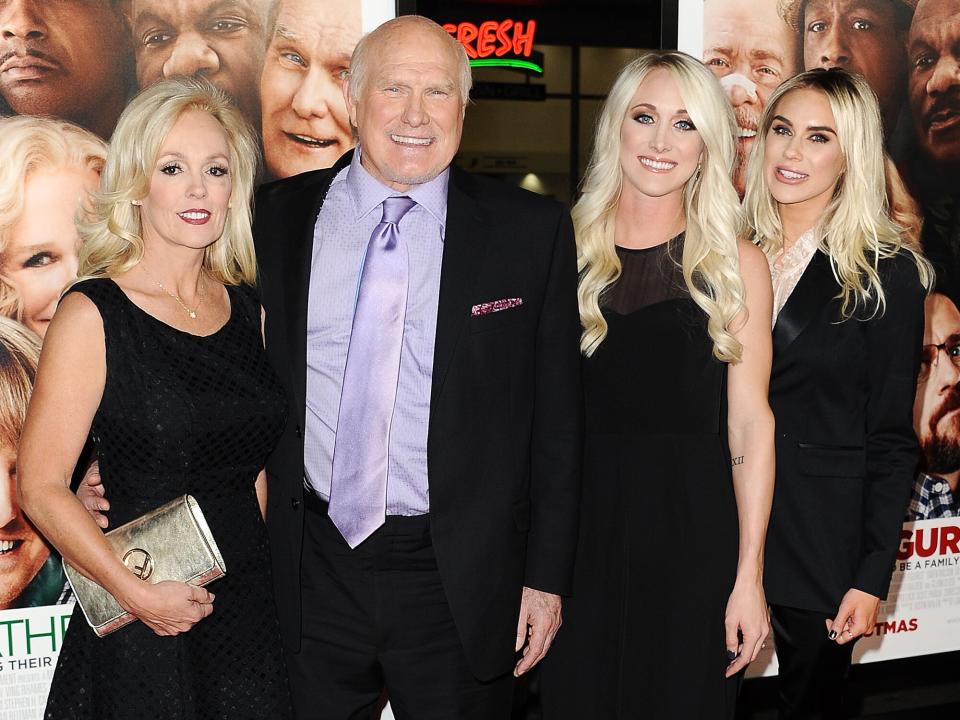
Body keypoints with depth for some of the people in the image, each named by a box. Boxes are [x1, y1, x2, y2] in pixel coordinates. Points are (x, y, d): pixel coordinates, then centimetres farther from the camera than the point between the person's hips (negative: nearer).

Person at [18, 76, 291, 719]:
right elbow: (41, 488, -11)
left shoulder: (248, 308, 7)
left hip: (251, 612, 5)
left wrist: (250, 564, 8)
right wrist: (138, 593, -16)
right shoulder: (93, 314, -9)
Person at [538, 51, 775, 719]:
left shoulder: (735, 262, -1)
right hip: (579, 528, 1)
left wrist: (749, 577, -6)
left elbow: (750, 422, -2)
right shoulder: (565, 248, 2)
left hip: (693, 534, -1)